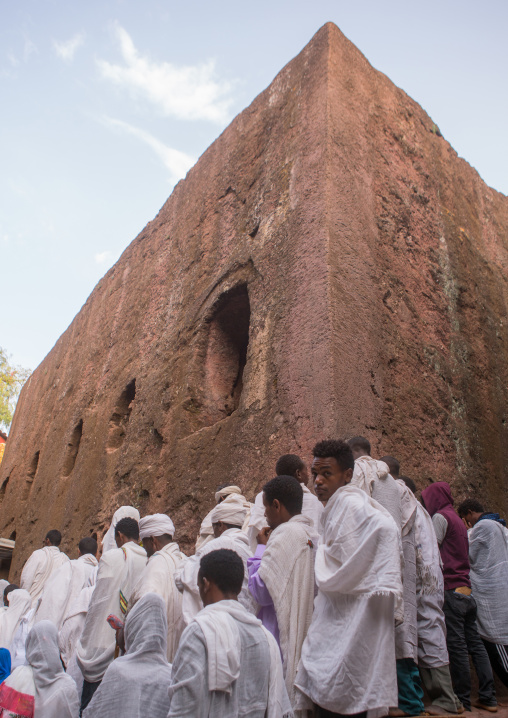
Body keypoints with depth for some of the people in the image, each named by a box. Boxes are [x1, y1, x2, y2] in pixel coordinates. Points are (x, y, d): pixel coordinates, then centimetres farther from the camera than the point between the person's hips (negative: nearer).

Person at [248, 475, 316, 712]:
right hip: (307, 640, 9)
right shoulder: (313, 534, 6)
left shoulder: (286, 534, -19)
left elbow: (261, 591, -17)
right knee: (301, 704, 18)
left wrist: (262, 548, -6)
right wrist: (268, 548, 13)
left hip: (284, 643, -8)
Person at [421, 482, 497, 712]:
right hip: (467, 590, 9)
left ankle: (462, 700, 4)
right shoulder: (458, 520, 18)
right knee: (475, 643, 11)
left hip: (451, 589, -9)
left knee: (456, 646, -2)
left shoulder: (440, 517, -8)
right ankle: (488, 697, 16)